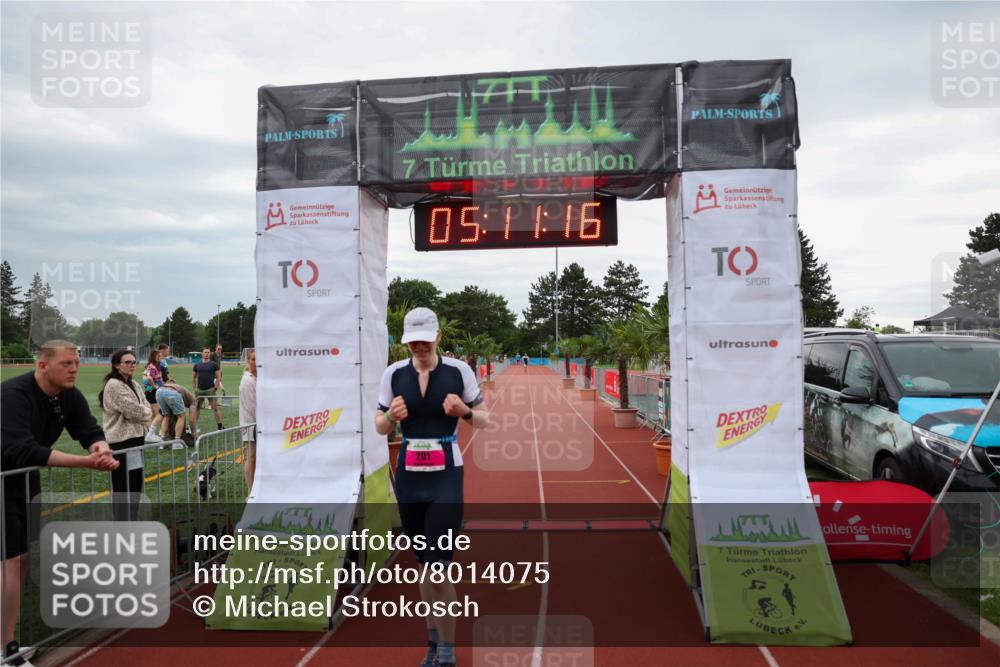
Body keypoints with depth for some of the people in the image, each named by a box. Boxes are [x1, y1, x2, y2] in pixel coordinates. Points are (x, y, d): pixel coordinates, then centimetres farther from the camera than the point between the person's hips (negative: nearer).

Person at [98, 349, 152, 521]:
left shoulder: (134, 385, 14)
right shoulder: (114, 386, -14)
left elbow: (147, 410, 12)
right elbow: (134, 411, -18)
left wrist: (142, 414, -7)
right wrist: (145, 413, 0)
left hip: (135, 439, 9)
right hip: (121, 442, -9)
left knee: (136, 484, 15)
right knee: (123, 487, -3)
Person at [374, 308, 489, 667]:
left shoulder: (459, 370, -5)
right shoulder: (394, 373, 1)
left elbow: (484, 420, 4)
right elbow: (381, 428, 9)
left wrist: (464, 411, -17)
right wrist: (391, 415, -13)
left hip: (446, 476, -3)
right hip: (408, 475, 3)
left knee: (438, 565, -7)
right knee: (423, 562, 13)